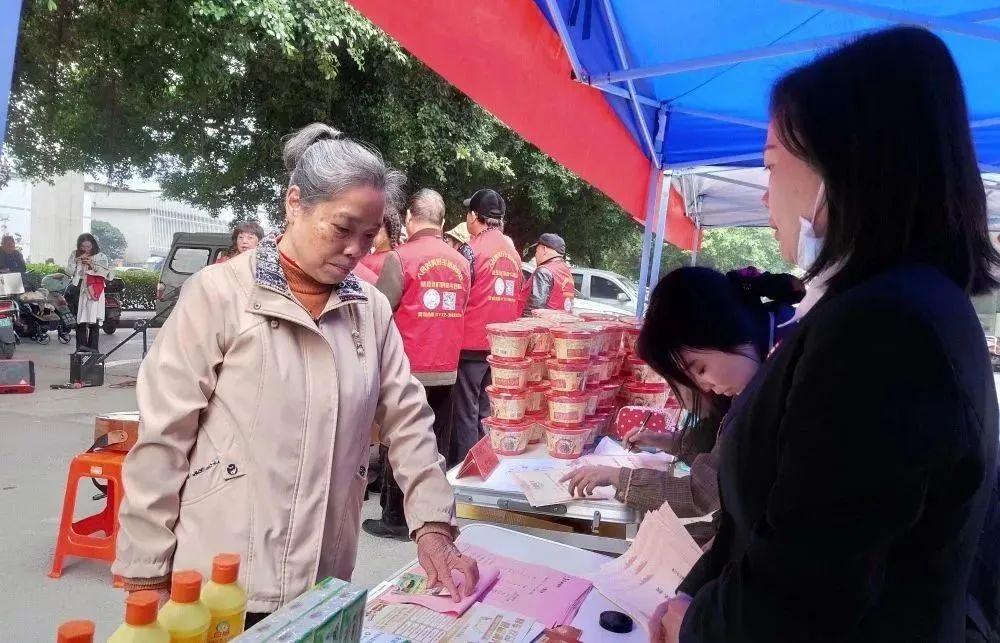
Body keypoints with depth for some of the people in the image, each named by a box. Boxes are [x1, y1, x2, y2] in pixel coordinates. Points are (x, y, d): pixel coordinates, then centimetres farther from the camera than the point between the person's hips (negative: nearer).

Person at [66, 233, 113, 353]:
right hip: (79, 288, 2)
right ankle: (81, 345, 0)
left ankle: (93, 347, -4)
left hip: (94, 290, -2)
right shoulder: (74, 255, 11)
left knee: (93, 319, -6)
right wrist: (77, 261, -6)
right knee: (80, 319, 0)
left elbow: (108, 273, -2)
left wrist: (93, 265, -11)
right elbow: (69, 272, 6)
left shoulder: (100, 256, 5)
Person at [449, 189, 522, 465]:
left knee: (465, 412, 3)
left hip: (472, 343, -6)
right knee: (487, 411, 16)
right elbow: (515, 299, 12)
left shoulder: (473, 249, -11)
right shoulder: (514, 253, 8)